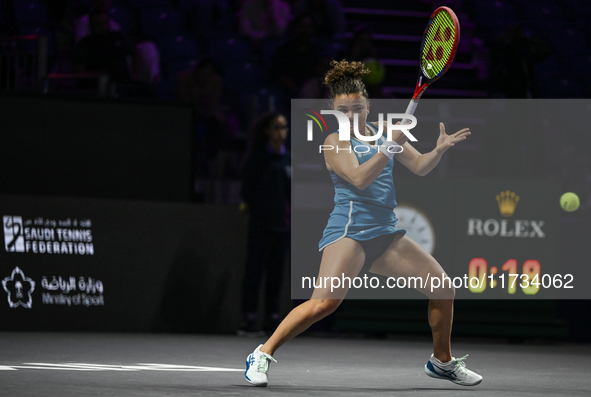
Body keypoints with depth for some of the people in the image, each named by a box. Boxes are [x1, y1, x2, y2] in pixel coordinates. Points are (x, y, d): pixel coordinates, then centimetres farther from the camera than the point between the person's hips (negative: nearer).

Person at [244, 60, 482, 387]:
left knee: (444, 289, 3)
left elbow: (420, 167, 17)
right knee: (325, 301, -27)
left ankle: (442, 361, 23)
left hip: (386, 234, 7)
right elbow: (359, 178, -18)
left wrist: (440, 149, -3)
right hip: (349, 232, -7)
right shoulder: (336, 142, -2)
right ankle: (262, 355, -15)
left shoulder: (383, 133, 15)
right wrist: (390, 146, -24)